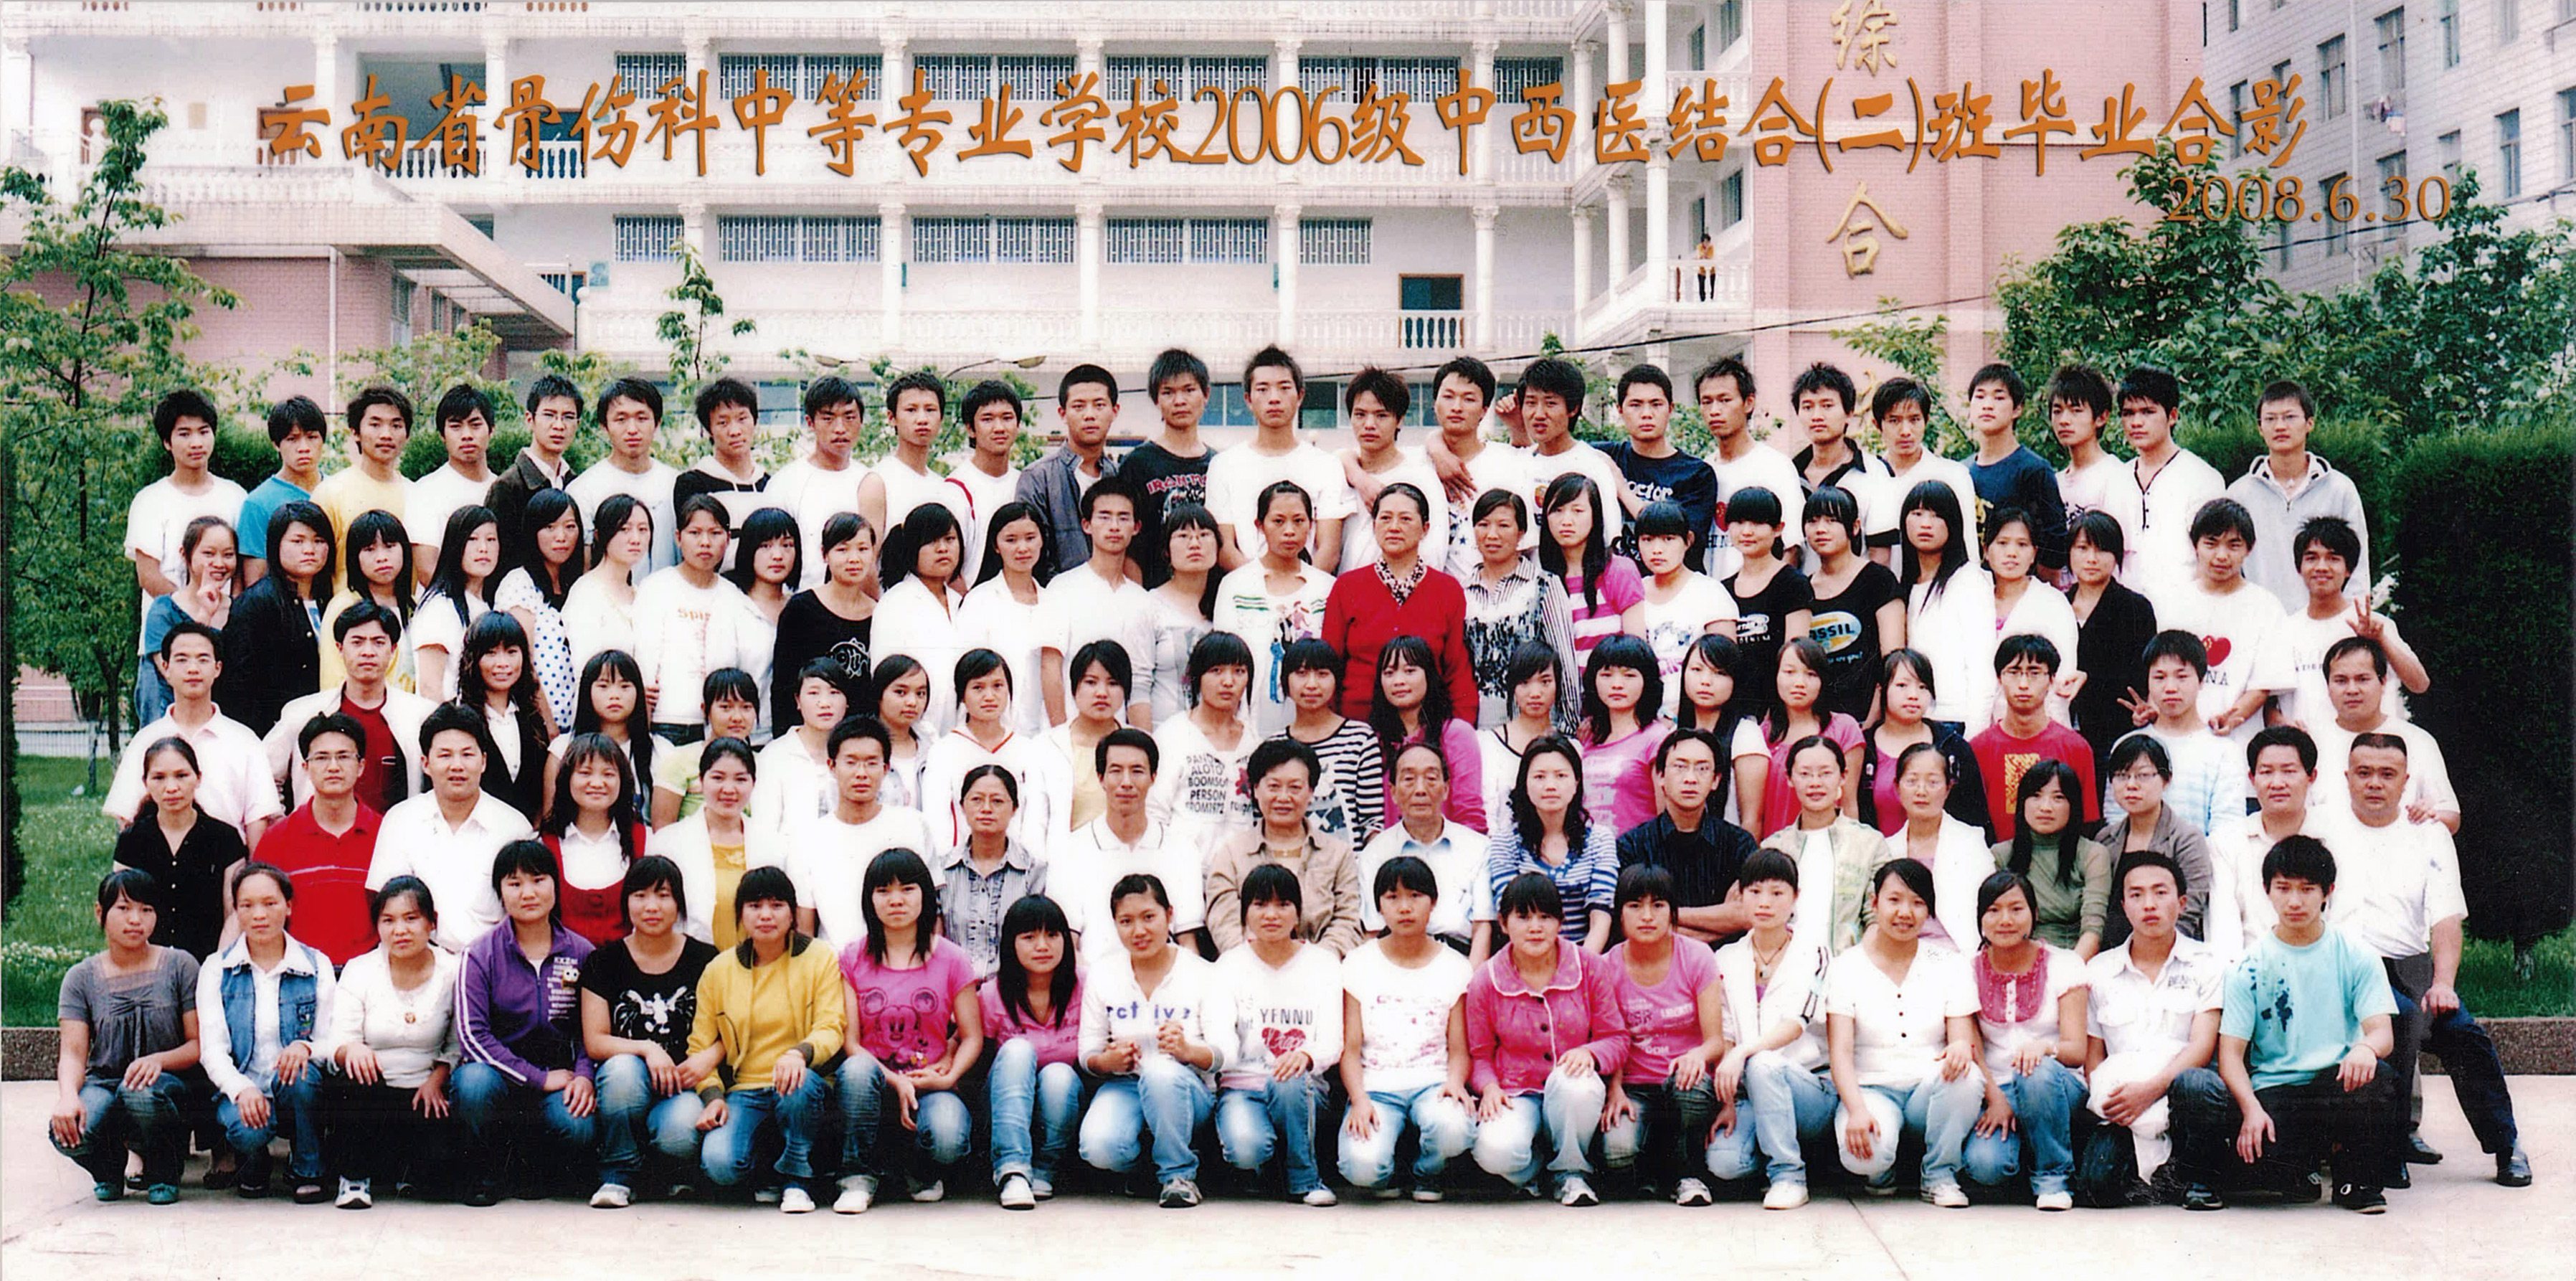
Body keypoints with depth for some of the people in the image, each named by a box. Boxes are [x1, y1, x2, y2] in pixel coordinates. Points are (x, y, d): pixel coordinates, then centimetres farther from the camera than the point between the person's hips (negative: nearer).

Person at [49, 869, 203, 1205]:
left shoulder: (180, 966, 3)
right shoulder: (82, 978, 7)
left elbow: (199, 1045, -1)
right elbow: (73, 1052, -3)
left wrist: (159, 1059, -23)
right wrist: (68, 1097, -25)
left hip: (167, 1082, -1)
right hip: (103, 1082, 2)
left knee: (141, 1093, -39)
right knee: (67, 1132, -33)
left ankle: (163, 1172, -5)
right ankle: (109, 1168, 7)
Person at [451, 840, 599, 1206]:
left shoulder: (581, 953, 5)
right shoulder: (481, 955, -3)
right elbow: (472, 1034, -12)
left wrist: (584, 1074, -11)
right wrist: (539, 1078, -17)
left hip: (559, 1077, 2)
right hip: (500, 1074, -1)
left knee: (580, 1128, -30)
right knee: (475, 1081, -37)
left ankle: (526, 1160, 8)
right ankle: (484, 1169, -5)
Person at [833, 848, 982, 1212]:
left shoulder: (951, 959, 4)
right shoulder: (852, 959, 5)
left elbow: (972, 1037, 5)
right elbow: (849, 1041, -1)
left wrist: (949, 1077, -14)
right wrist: (895, 1082, -15)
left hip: (931, 1082, 0)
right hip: (876, 1082, 0)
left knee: (947, 1141, -33)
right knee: (857, 1070, -36)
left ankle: (919, 1171, 8)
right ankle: (859, 1177, -15)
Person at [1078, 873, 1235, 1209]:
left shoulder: (1202, 973, -1)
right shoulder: (1104, 973, 6)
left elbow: (1224, 1052, -10)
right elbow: (1088, 1053, 5)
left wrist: (1188, 1050, -33)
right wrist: (1108, 1061, -20)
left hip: (1188, 1089, -2)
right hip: (1123, 1085, 2)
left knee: (1164, 1073, -38)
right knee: (1099, 1148, -31)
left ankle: (1179, 1173, -13)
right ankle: (1141, 1163, 8)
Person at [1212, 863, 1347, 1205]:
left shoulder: (1323, 963, 4)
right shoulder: (1230, 965, 5)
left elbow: (1333, 1042, -6)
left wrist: (1305, 1056, -28)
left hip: (1306, 1089, 1)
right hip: (1241, 1084, -1)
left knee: (1289, 1084, -36)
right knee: (1246, 1150, -33)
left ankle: (1303, 1179, -12)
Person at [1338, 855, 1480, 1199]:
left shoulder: (1455, 968, 9)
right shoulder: (1359, 965, 8)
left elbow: (1459, 1048, 7)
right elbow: (1350, 1048, 4)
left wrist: (1455, 1081, -16)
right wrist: (1359, 1100, -14)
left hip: (1433, 1083, 1)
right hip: (1375, 1086, -1)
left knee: (1452, 1129, -36)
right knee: (1363, 1167, -32)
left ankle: (1427, 1172, 2)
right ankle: (1385, 1175, 9)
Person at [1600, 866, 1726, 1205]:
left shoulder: (1697, 957, -2)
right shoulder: (1608, 967, 0)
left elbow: (1717, 1041, -6)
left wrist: (1699, 1055, -30)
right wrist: (1614, 1089, -18)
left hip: (1687, 1082, 0)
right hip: (1635, 1090, 0)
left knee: (1690, 1085, -38)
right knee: (1617, 1150, -31)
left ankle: (1688, 1174, -7)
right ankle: (1654, 1170, 8)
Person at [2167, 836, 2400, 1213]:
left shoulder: (2355, 955, 6)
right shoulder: (2251, 967, 4)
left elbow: (2382, 1032, -3)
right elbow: (2231, 1052, -2)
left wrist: (2366, 1047, -29)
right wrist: (2251, 1108, -21)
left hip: (2338, 1086, 1)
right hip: (2273, 1092, -1)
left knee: (2377, 1079, -33)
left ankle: (2357, 1180, -6)